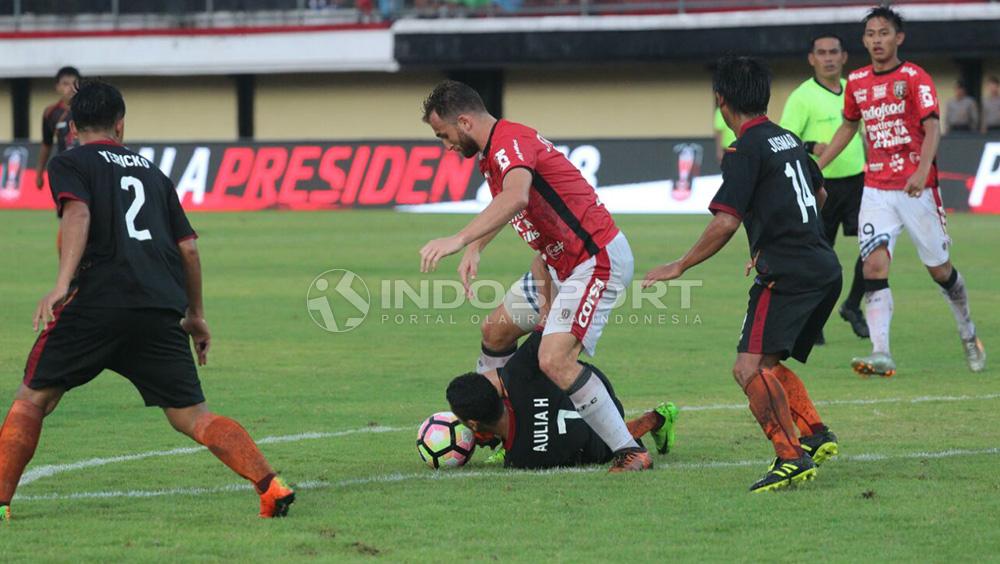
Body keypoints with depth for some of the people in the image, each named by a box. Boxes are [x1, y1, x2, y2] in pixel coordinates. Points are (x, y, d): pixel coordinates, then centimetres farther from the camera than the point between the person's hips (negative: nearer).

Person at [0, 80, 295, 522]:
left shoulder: (68, 164, 12)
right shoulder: (152, 173, 26)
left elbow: (78, 213, -9)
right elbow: (187, 247, 23)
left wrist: (62, 284, -19)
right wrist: (196, 314, 32)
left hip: (97, 302, -4)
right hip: (164, 311, 4)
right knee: (190, 415, 4)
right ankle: (270, 485, -12)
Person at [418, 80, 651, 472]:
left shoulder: (510, 142, -19)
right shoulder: (492, 152, 13)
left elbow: (516, 197, -41)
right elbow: (504, 207, 33)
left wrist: (458, 240, -49)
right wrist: (473, 252, 18)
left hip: (597, 261, -11)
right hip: (561, 264, 11)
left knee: (555, 361, -21)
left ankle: (629, 452, -16)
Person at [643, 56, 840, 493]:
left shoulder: (746, 151, -8)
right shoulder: (788, 139, 18)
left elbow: (725, 224, -15)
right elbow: (819, 194, 35)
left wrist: (679, 267, -6)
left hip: (787, 274, -9)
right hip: (825, 269, 9)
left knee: (750, 367, -17)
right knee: (768, 364, 22)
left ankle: (791, 457, -29)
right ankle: (817, 436, 12)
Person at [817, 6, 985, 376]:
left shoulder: (915, 78, -7)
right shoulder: (857, 82, 9)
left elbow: (932, 128, -17)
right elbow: (849, 126, 25)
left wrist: (922, 172, -32)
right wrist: (817, 166, 21)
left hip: (916, 188, -3)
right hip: (876, 189, 3)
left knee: (939, 269, 7)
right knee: (874, 265, -15)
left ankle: (968, 334, 33)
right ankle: (881, 355, -22)